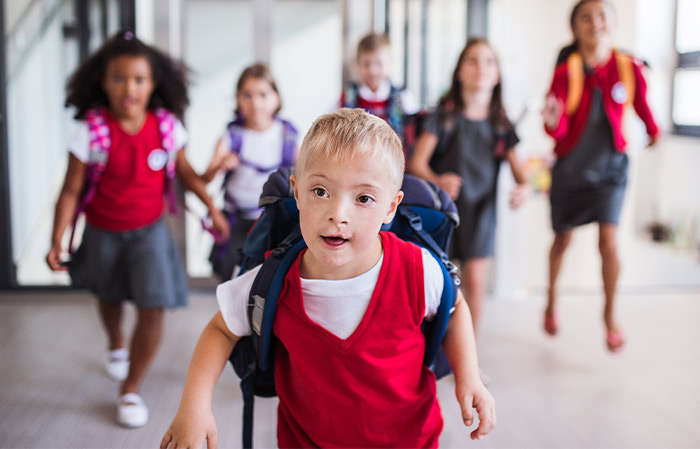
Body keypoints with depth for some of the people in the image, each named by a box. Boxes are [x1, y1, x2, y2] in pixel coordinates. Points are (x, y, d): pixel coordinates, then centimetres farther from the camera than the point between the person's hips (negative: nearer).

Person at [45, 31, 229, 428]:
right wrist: (57, 242, -18)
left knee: (153, 308, -11)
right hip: (103, 233, 0)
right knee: (110, 298, 24)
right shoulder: (91, 131, -20)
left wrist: (213, 208, 5)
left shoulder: (166, 127, -13)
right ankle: (116, 345, 61)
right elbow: (71, 191, -15)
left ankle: (131, 389, 11)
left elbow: (186, 172, 4)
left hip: (149, 231, 0)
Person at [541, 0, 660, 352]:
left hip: (610, 165, 0)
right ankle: (552, 299, 41)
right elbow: (559, 129, -23)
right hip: (570, 166, 0)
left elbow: (641, 105, 8)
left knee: (608, 241, -10)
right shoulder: (566, 71, -16)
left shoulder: (628, 67, -11)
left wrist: (653, 132, 24)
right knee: (563, 238, 16)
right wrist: (552, 121, -46)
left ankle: (610, 314, 12)